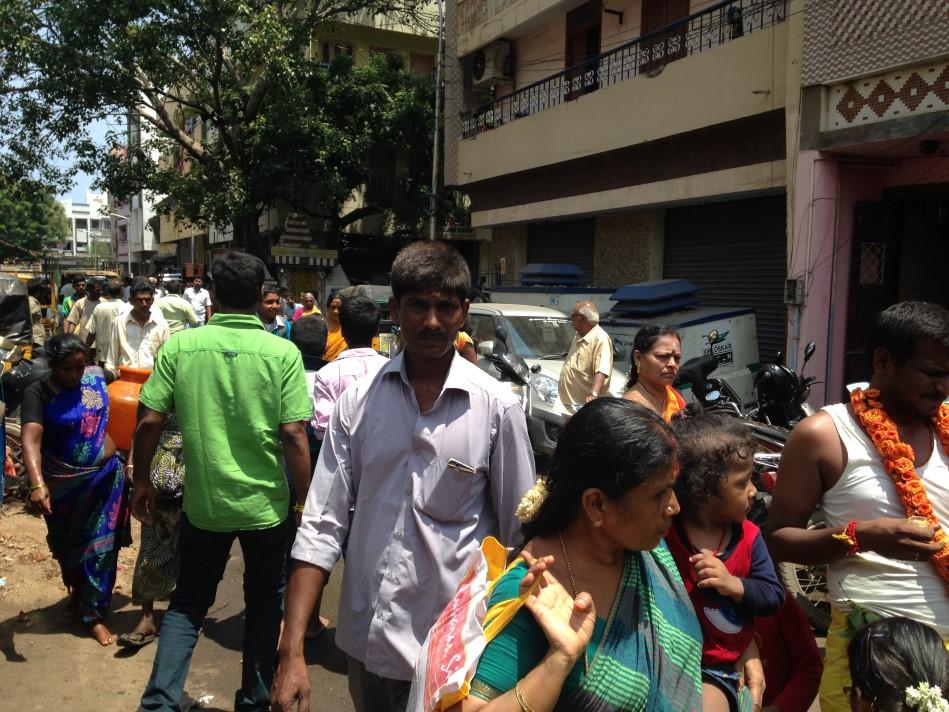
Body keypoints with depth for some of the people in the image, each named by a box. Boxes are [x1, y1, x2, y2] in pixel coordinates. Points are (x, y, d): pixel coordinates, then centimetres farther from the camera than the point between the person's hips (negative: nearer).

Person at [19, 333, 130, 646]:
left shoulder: (96, 376, -5)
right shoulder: (37, 393, -17)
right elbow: (30, 440, -29)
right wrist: (37, 483, -44)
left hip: (106, 477, 2)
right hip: (65, 485, -2)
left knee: (101, 545, 7)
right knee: (68, 546, 17)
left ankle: (94, 614, 21)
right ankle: (77, 593, 42)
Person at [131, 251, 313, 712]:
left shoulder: (180, 345, -8)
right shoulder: (283, 353, -12)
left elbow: (149, 421, -6)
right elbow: (293, 436, -14)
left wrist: (141, 481, 9)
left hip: (203, 502, 1)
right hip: (267, 504, -1)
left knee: (188, 602, 22)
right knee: (264, 603, 20)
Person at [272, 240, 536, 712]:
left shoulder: (496, 407, -11)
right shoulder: (358, 401, -5)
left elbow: (520, 535, -3)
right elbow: (322, 525, -4)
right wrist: (292, 651, -8)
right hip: (366, 637, 3)